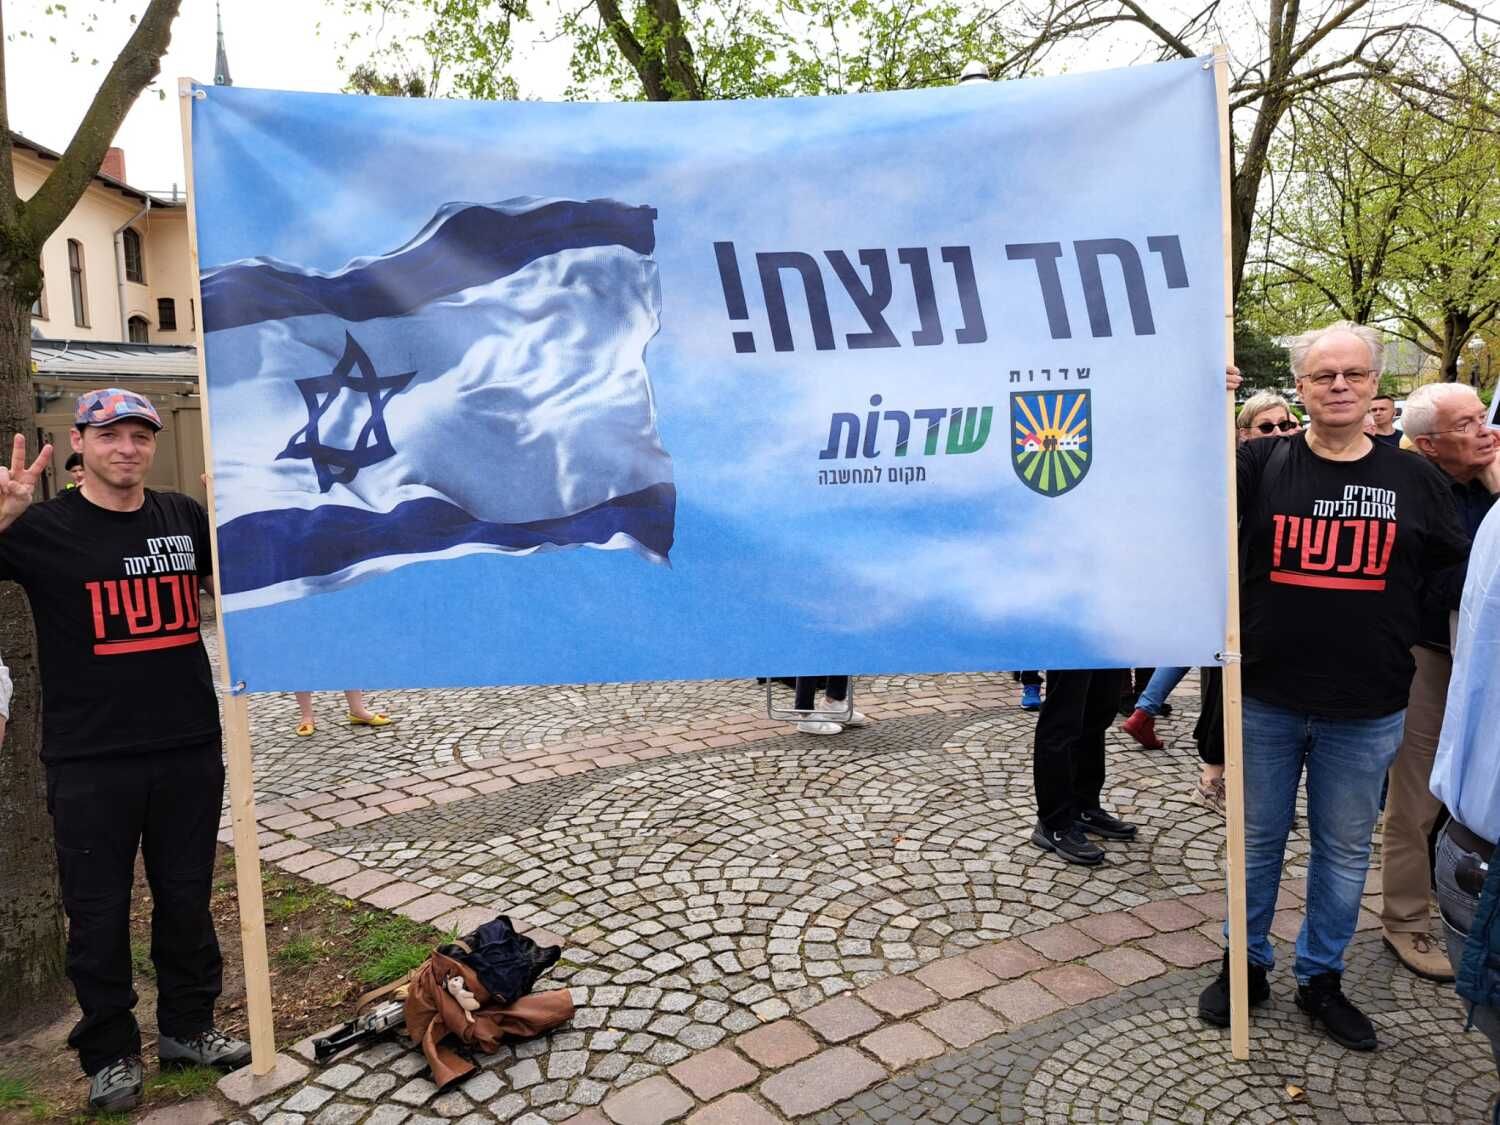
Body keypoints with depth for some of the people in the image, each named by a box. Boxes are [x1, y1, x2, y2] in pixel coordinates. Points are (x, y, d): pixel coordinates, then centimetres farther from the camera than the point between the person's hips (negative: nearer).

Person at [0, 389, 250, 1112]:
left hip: (190, 750, 3)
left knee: (187, 898, 14)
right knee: (98, 911, 9)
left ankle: (187, 1027, 32)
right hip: (90, 761, -3)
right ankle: (110, 1053, 27)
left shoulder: (185, 516, 6)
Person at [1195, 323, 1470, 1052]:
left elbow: (1463, 573, 12)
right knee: (1257, 840, 13)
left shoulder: (1415, 479, 2)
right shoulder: (1260, 463, -2)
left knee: (1344, 850, 15)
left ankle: (1321, 978, 34)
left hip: (1366, 712, 1)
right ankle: (1246, 966, 32)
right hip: (1265, 700, -1)